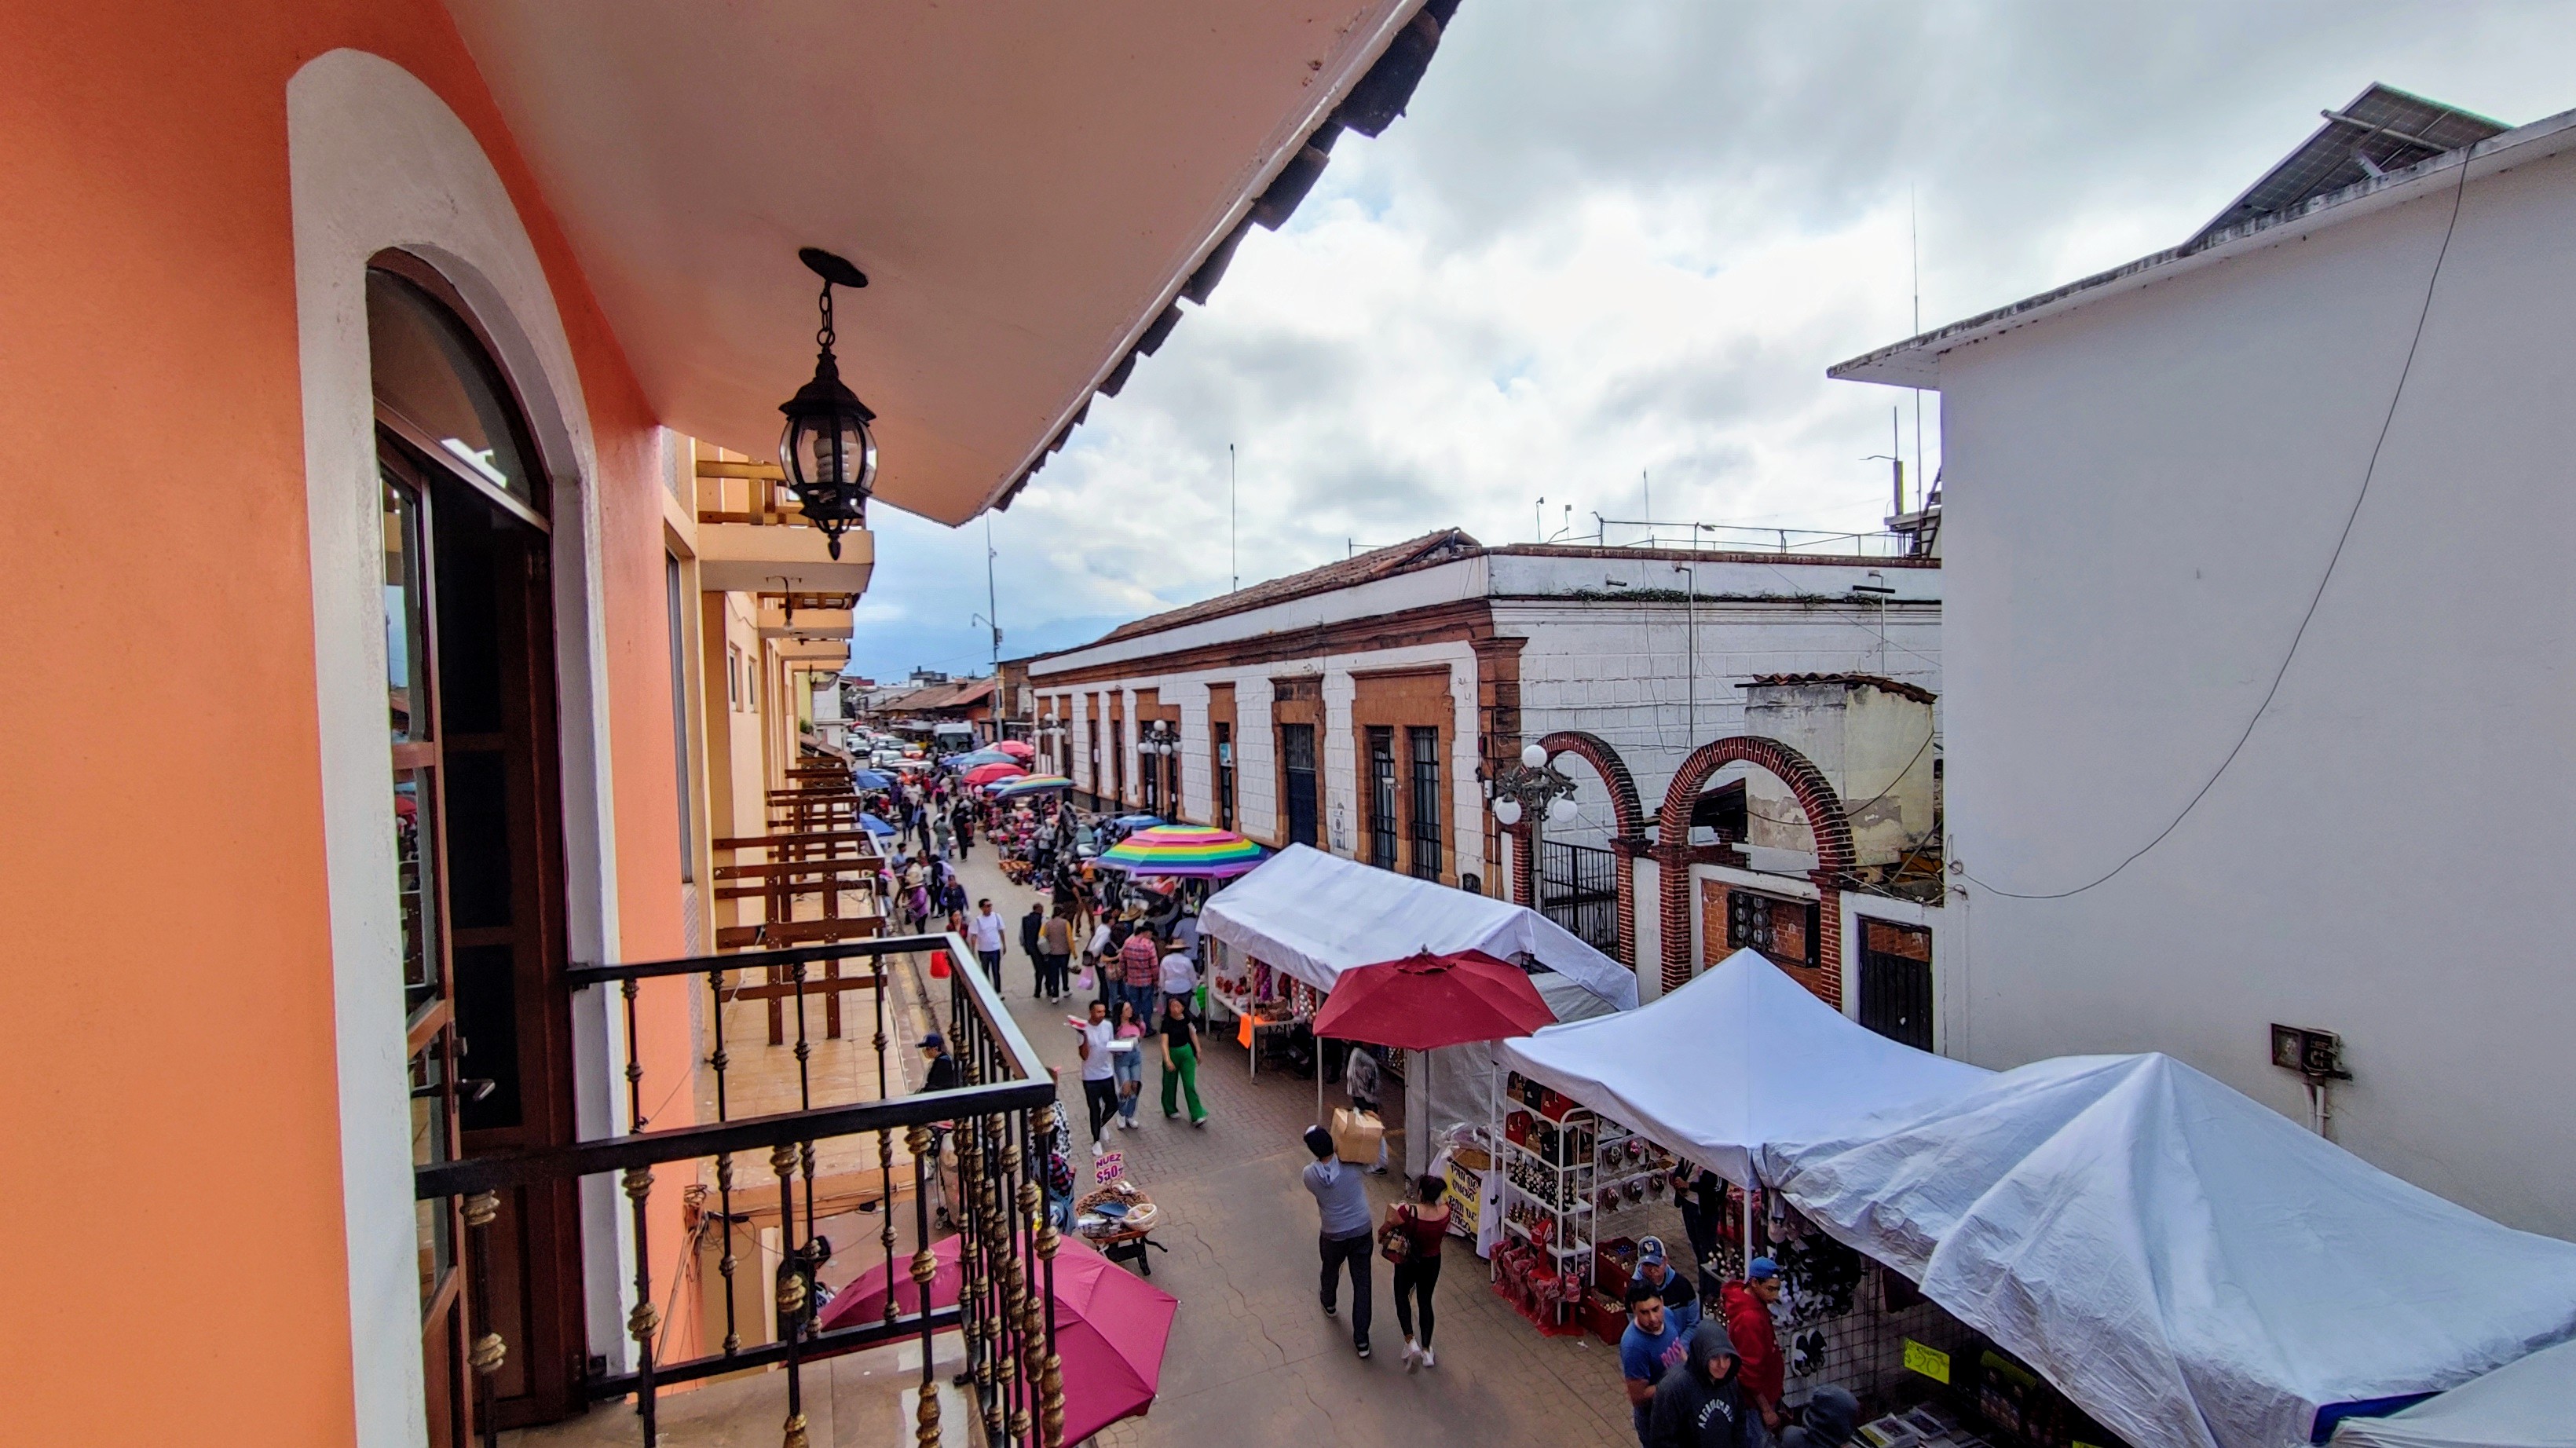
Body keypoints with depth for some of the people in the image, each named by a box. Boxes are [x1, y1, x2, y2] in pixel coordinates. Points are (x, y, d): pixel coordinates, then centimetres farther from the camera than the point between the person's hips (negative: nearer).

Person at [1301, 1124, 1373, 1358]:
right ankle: (1361, 1339, 17)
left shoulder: (1309, 1174, -21)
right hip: (1362, 1232, 0)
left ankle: (1329, 1303, 59)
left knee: (1331, 1269, 30)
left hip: (1333, 1236, 0)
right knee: (1362, 1284, 12)